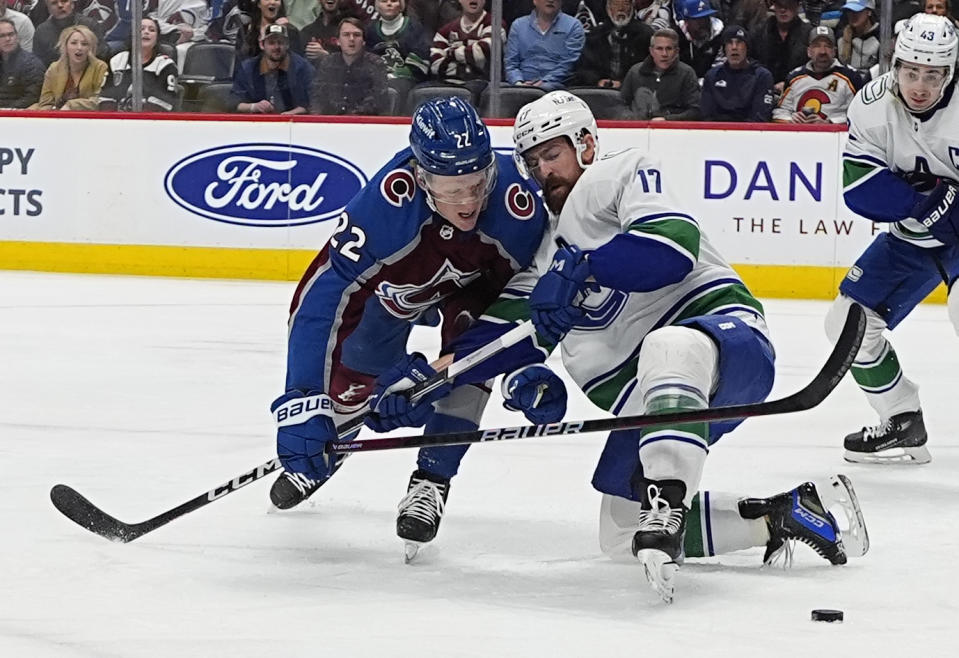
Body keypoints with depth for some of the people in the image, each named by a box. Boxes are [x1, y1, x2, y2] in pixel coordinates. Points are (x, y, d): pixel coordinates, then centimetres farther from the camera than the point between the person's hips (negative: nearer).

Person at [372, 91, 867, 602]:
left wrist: (581, 269, -25)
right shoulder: (542, 248, 22)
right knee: (620, 534, -3)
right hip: (648, 401, 9)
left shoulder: (626, 173, 0)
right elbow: (504, 330, 16)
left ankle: (666, 506, -55)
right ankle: (777, 516, 6)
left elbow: (674, 243, -20)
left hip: (726, 331, -9)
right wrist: (523, 376, -6)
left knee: (667, 350, -43)